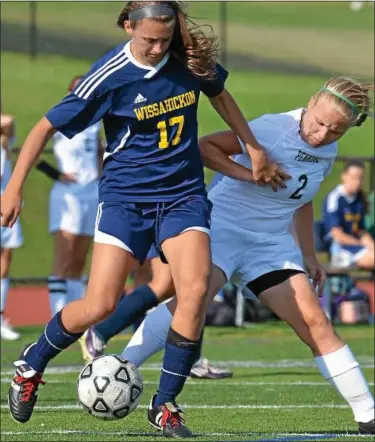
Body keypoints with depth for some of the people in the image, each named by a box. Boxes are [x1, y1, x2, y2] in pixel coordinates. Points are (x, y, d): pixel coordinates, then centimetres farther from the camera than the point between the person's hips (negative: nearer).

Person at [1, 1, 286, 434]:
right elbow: (47, 127, -8)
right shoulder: (110, 76, -15)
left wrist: (254, 149, 19)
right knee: (99, 305, -11)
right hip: (125, 196, -3)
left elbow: (219, 94, 19)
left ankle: (166, 402, -6)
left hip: (183, 194, 3)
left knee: (195, 289, -20)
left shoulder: (191, 57, -4)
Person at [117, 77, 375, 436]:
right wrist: (248, 173, -26)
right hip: (224, 227, -6)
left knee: (314, 323, -3)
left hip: (272, 242, 6)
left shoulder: (327, 150, 5)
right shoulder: (274, 130, -17)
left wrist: (309, 255, 20)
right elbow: (206, 146, -15)